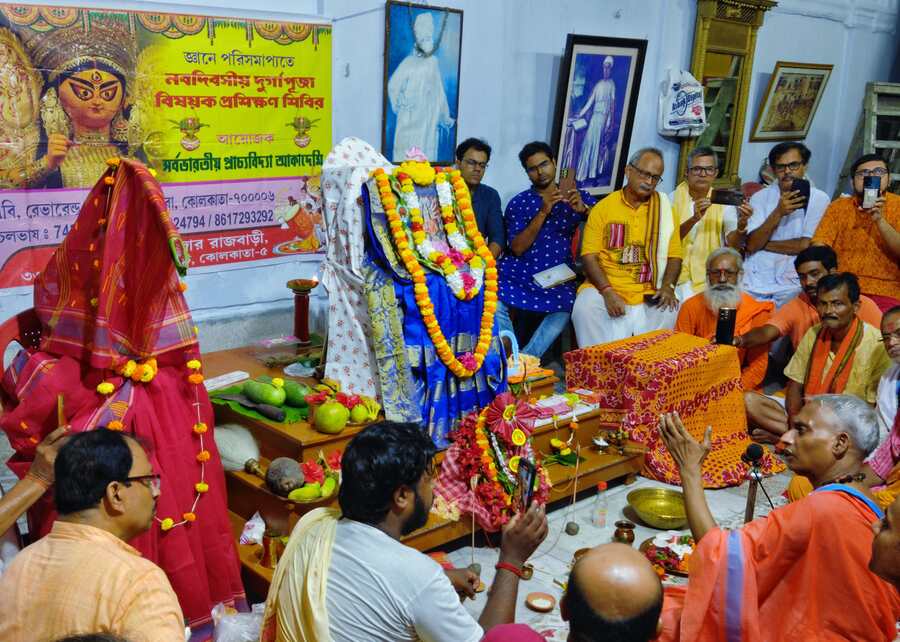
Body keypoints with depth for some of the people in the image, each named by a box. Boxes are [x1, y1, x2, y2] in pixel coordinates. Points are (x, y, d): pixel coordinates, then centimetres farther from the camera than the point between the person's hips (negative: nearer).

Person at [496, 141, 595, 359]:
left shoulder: (577, 197, 10)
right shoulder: (519, 203, 6)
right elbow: (517, 248, -6)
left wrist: (583, 210, -21)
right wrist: (543, 212, -14)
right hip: (520, 272, 0)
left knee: (564, 309, -31)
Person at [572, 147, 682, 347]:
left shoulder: (664, 210, 9)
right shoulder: (603, 207, 2)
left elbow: (674, 255, 8)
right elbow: (589, 255, -4)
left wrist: (668, 286, -12)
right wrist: (607, 291, -17)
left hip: (648, 293, 2)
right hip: (604, 286, -1)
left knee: (671, 309, -24)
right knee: (585, 307, -29)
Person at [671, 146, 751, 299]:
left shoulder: (724, 201, 3)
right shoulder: (673, 198, 1)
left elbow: (733, 243, -10)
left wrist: (742, 224, -31)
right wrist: (694, 219, -28)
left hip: (710, 278, 1)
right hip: (676, 273, -1)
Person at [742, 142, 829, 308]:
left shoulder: (819, 199, 2)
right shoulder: (760, 197, 9)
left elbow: (806, 245, -6)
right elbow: (751, 245, -3)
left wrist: (763, 244, -1)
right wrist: (778, 213, -15)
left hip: (791, 283, -1)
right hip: (754, 281, 2)